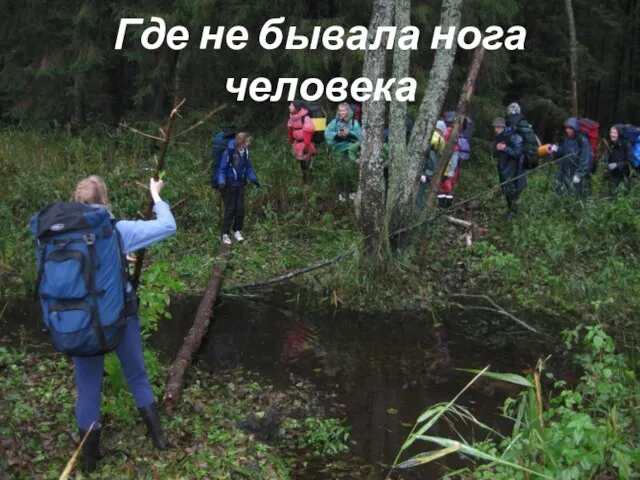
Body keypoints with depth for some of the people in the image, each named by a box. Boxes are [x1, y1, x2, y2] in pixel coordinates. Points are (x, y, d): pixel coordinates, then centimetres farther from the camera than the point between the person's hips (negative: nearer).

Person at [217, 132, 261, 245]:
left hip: (240, 184, 5)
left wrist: (254, 179, -2)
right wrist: (222, 182, -24)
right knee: (230, 210, -2)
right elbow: (222, 169, -11)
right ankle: (225, 234, 9)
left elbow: (248, 168, 10)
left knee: (240, 209, 6)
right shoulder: (228, 153, -19)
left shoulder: (245, 153, -2)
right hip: (229, 185, -5)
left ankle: (237, 231, 23)